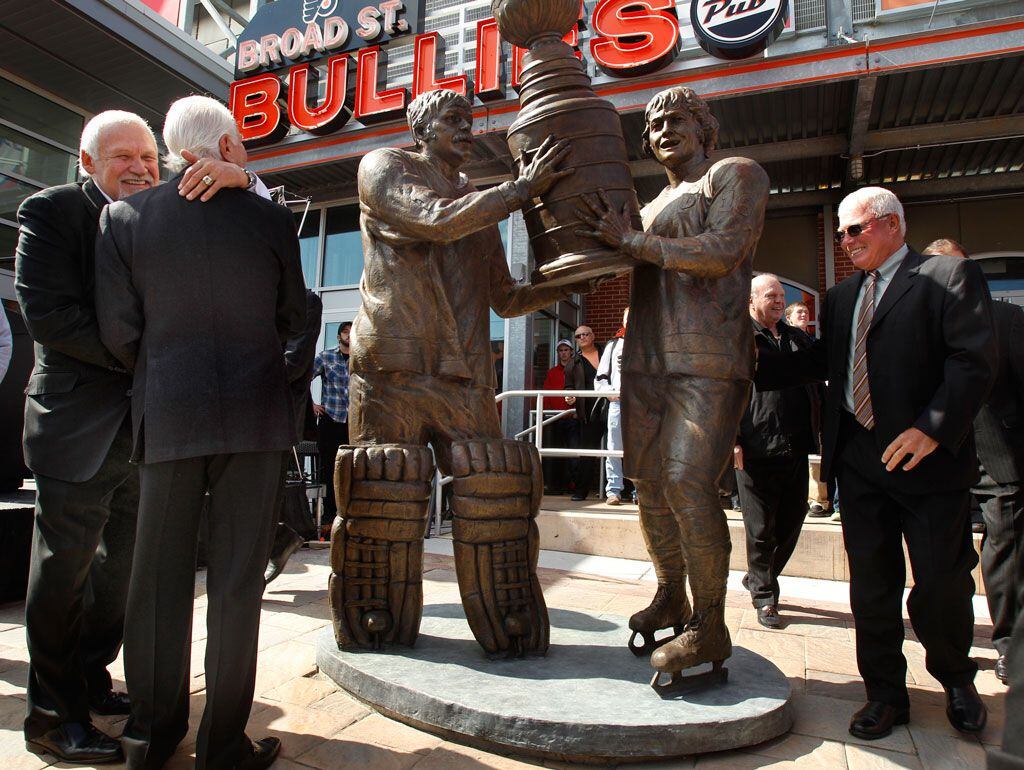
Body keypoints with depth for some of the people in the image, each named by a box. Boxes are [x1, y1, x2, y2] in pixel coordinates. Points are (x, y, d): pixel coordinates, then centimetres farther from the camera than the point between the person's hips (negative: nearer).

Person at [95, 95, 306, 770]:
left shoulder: (124, 217, 1)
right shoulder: (271, 218, -1)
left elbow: (118, 328, -1)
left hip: (166, 414, 2)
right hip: (254, 412, -1)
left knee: (160, 575, 13)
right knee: (237, 577, 5)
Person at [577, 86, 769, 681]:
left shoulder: (737, 174, 6)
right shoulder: (652, 208, 26)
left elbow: (723, 251, -12)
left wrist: (631, 240, -10)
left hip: (708, 362, -7)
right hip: (647, 361, 7)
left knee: (689, 485, -15)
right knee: (650, 482, 6)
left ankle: (710, 628, -2)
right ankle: (671, 599, 22)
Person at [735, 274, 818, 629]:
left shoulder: (798, 338, 17)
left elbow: (817, 380, 25)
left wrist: (814, 433, 15)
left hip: (796, 448, 6)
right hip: (757, 449, -6)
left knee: (791, 522, 13)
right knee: (761, 527, 3)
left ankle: (758, 578, 33)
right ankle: (764, 597, 19)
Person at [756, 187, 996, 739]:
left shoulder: (950, 276, -2)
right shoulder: (841, 297, 17)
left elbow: (975, 359, -12)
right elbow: (821, 362, 17)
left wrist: (934, 427, -23)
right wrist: (756, 366, 7)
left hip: (929, 460, -5)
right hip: (859, 461, 5)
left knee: (941, 585, 7)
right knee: (872, 584, 10)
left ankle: (957, 682, 36)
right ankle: (886, 694, 26)